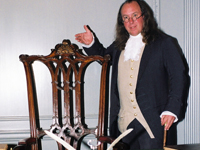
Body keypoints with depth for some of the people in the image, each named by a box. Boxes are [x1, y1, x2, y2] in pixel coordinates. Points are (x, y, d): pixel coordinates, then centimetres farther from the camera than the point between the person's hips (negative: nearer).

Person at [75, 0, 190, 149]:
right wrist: (91, 43, 15)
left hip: (153, 121, -4)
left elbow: (179, 78, -3)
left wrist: (172, 110, -13)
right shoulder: (119, 46, 16)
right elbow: (103, 55, 37)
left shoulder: (165, 43, 1)